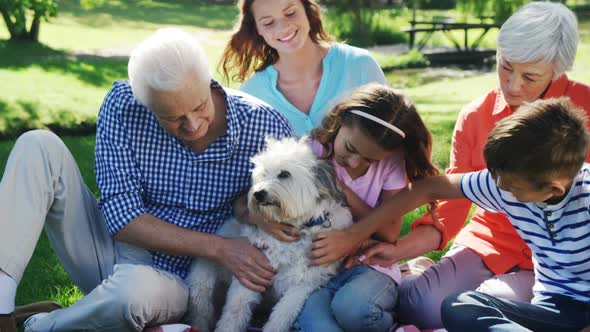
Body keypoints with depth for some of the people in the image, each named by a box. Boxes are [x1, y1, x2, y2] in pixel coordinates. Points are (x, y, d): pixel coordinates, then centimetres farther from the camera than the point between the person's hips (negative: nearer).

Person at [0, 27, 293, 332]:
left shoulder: (264, 126, -16)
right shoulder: (122, 104, -13)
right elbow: (121, 217, -17)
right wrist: (218, 247, -25)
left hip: (172, 279, -2)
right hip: (114, 247, 3)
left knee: (132, 288, -40)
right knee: (39, 146, -16)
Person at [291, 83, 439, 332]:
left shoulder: (391, 162, -2)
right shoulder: (314, 150, -4)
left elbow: (389, 232, -5)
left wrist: (344, 191, -15)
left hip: (368, 265, 1)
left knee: (352, 306, -36)